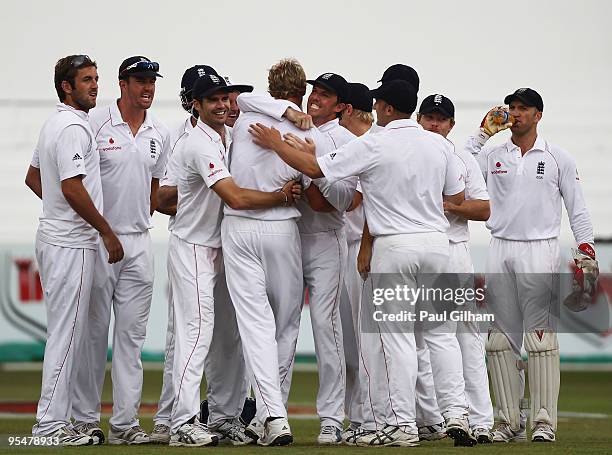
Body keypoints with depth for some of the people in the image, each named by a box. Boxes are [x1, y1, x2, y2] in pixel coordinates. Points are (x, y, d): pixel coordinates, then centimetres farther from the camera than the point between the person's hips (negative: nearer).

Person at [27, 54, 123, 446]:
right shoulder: (74, 127, -16)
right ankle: (51, 423, -6)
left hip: (56, 235, 11)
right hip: (72, 245, -11)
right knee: (67, 333, -8)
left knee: (68, 333, 13)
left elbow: (33, 177, 26)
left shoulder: (55, 124, 16)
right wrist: (108, 233, -16)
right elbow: (73, 188, -23)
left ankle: (59, 418, 17)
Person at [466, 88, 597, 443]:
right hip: (500, 251, 3)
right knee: (501, 339, 2)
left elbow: (577, 208, 6)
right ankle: (511, 422, 6)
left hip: (540, 251, -3)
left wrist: (586, 251, -4)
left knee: (540, 338, -9)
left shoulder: (558, 158, 7)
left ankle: (544, 422, -8)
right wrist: (485, 133, -2)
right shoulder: (493, 156, 13)